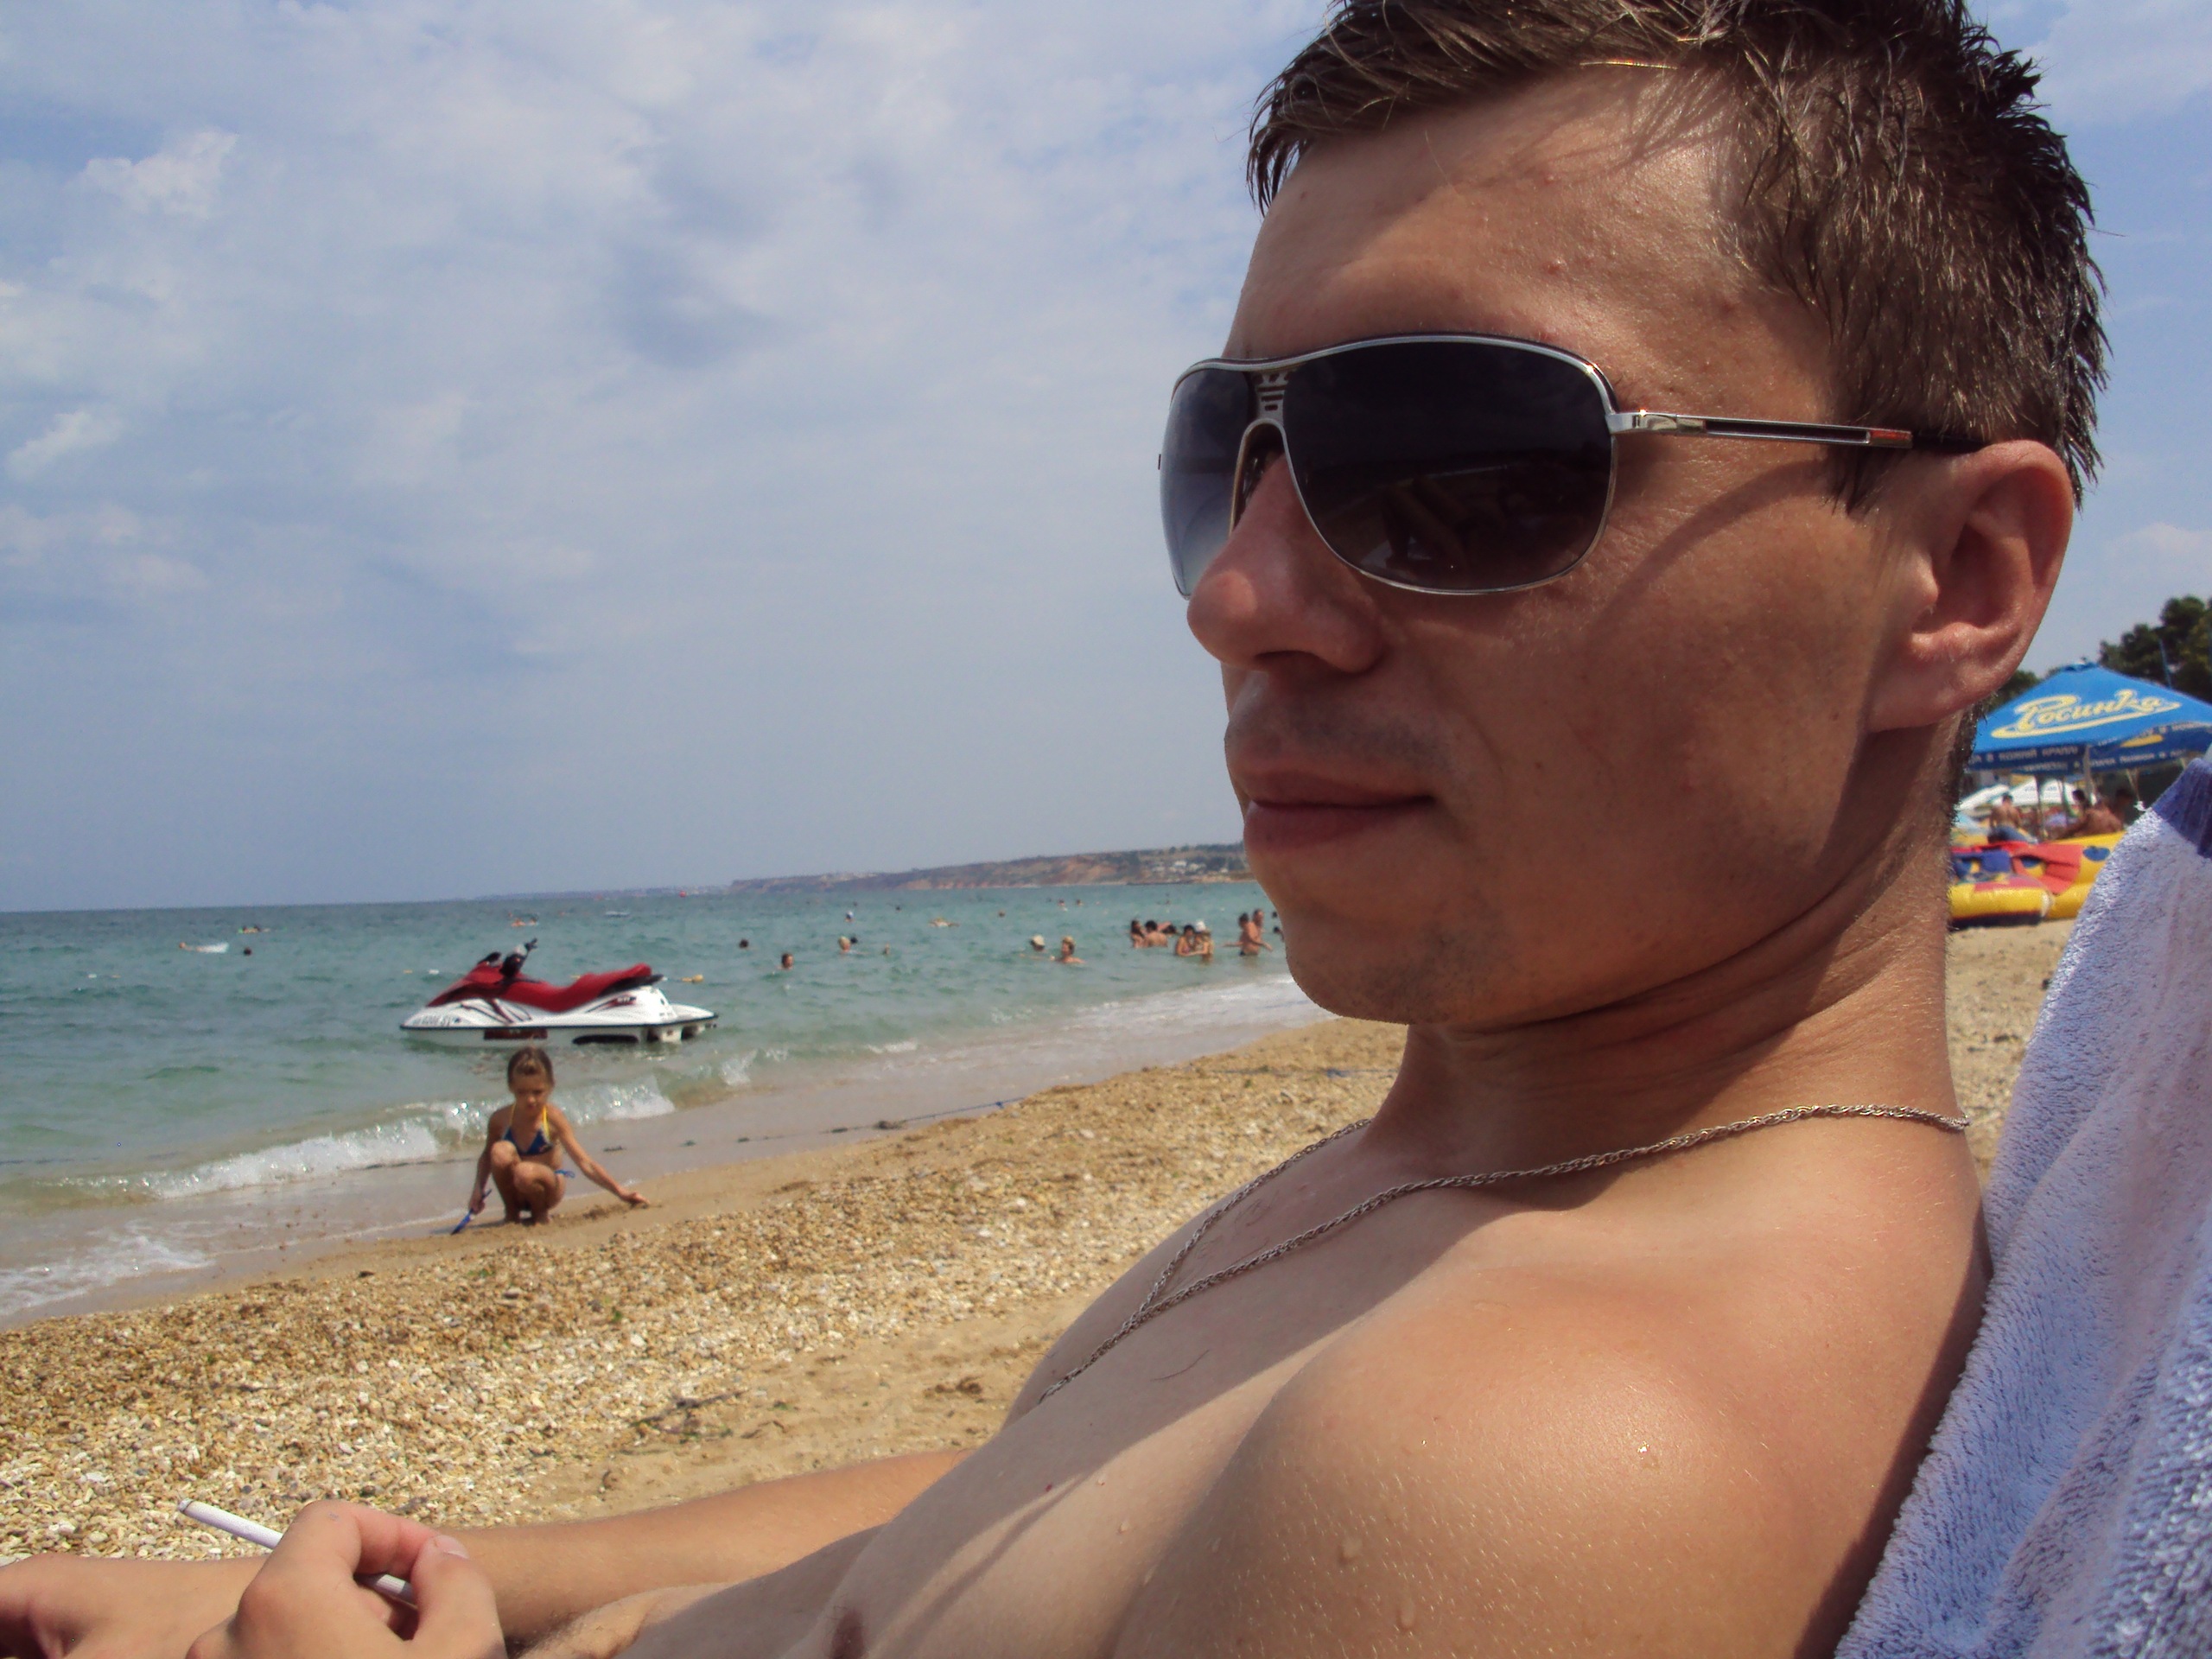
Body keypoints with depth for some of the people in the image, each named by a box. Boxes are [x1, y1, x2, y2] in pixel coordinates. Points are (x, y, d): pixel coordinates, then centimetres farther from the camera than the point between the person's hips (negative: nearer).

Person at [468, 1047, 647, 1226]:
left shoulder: (552, 1118, -17)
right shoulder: (500, 1119, -9)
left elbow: (584, 1161, -20)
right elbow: (487, 1156, 12)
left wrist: (619, 1190, -27)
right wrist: (478, 1188, -2)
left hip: (548, 1188, -3)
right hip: (516, 1195, 3)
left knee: (526, 1172, -36)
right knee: (501, 1151, -26)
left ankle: (541, 1215, -2)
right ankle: (512, 1213, -2)